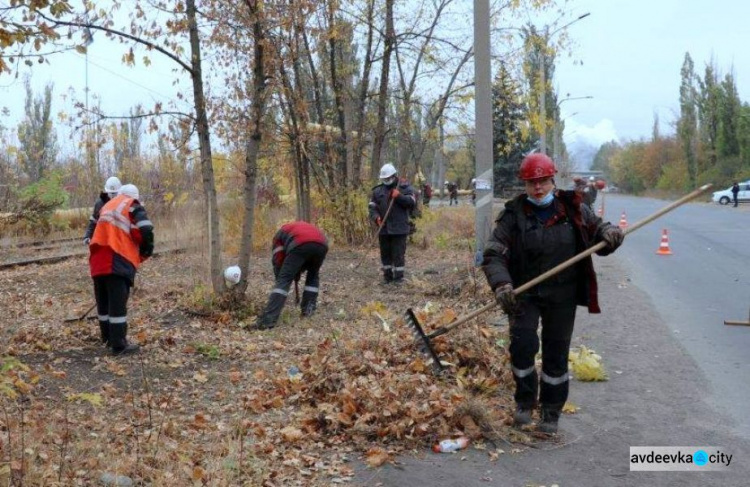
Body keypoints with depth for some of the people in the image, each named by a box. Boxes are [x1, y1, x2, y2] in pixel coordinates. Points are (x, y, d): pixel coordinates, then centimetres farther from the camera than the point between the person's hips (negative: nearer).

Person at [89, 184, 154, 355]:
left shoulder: (107, 206, 27)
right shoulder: (132, 205, 6)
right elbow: (145, 231, -7)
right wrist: (145, 252, 9)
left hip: (98, 260, 7)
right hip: (117, 261, -7)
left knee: (103, 302, 16)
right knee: (118, 304, -7)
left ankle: (108, 337, 29)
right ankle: (119, 345, -7)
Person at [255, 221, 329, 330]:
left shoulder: (281, 233, 36)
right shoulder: (307, 227, 47)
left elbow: (277, 260, 29)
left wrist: (280, 279, 38)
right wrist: (299, 272, 39)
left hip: (300, 245, -4)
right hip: (321, 244, 4)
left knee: (284, 280, -1)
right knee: (313, 275, 31)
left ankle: (268, 319, -11)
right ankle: (308, 308, 25)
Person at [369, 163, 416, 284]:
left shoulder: (405, 189, 2)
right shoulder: (377, 191, 9)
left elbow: (412, 202, -10)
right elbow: (372, 207, 5)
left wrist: (399, 196, -22)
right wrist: (376, 217, -13)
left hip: (399, 228, -3)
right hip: (383, 228, 3)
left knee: (398, 253, -3)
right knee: (385, 253, 10)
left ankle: (399, 276, 6)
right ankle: (387, 275, 21)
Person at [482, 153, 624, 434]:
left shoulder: (573, 209, 0)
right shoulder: (514, 214, -6)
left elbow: (596, 229, 12)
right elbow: (493, 255, -12)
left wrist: (609, 233, -13)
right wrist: (501, 284, -29)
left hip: (562, 296, 2)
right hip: (525, 294, -2)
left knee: (556, 353, 8)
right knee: (522, 345, -15)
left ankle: (551, 413, 25)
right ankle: (525, 401, 12)